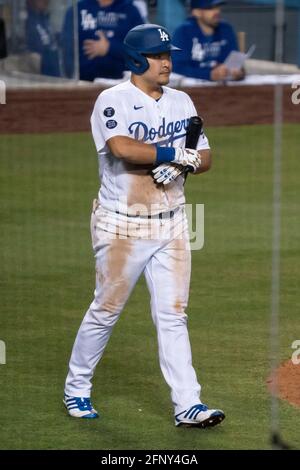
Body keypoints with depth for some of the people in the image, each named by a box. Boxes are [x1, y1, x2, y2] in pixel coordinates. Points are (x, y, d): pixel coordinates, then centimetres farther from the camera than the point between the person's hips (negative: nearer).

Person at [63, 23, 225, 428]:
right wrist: (177, 154, -19)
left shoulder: (181, 102, 10)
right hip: (123, 226, -5)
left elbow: (204, 158, 9)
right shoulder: (113, 101, -10)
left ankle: (187, 405, 0)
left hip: (171, 224, 5)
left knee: (172, 315, 2)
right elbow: (123, 148, -27)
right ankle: (77, 388, 24)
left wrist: (181, 166, -13)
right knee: (106, 310, 5)